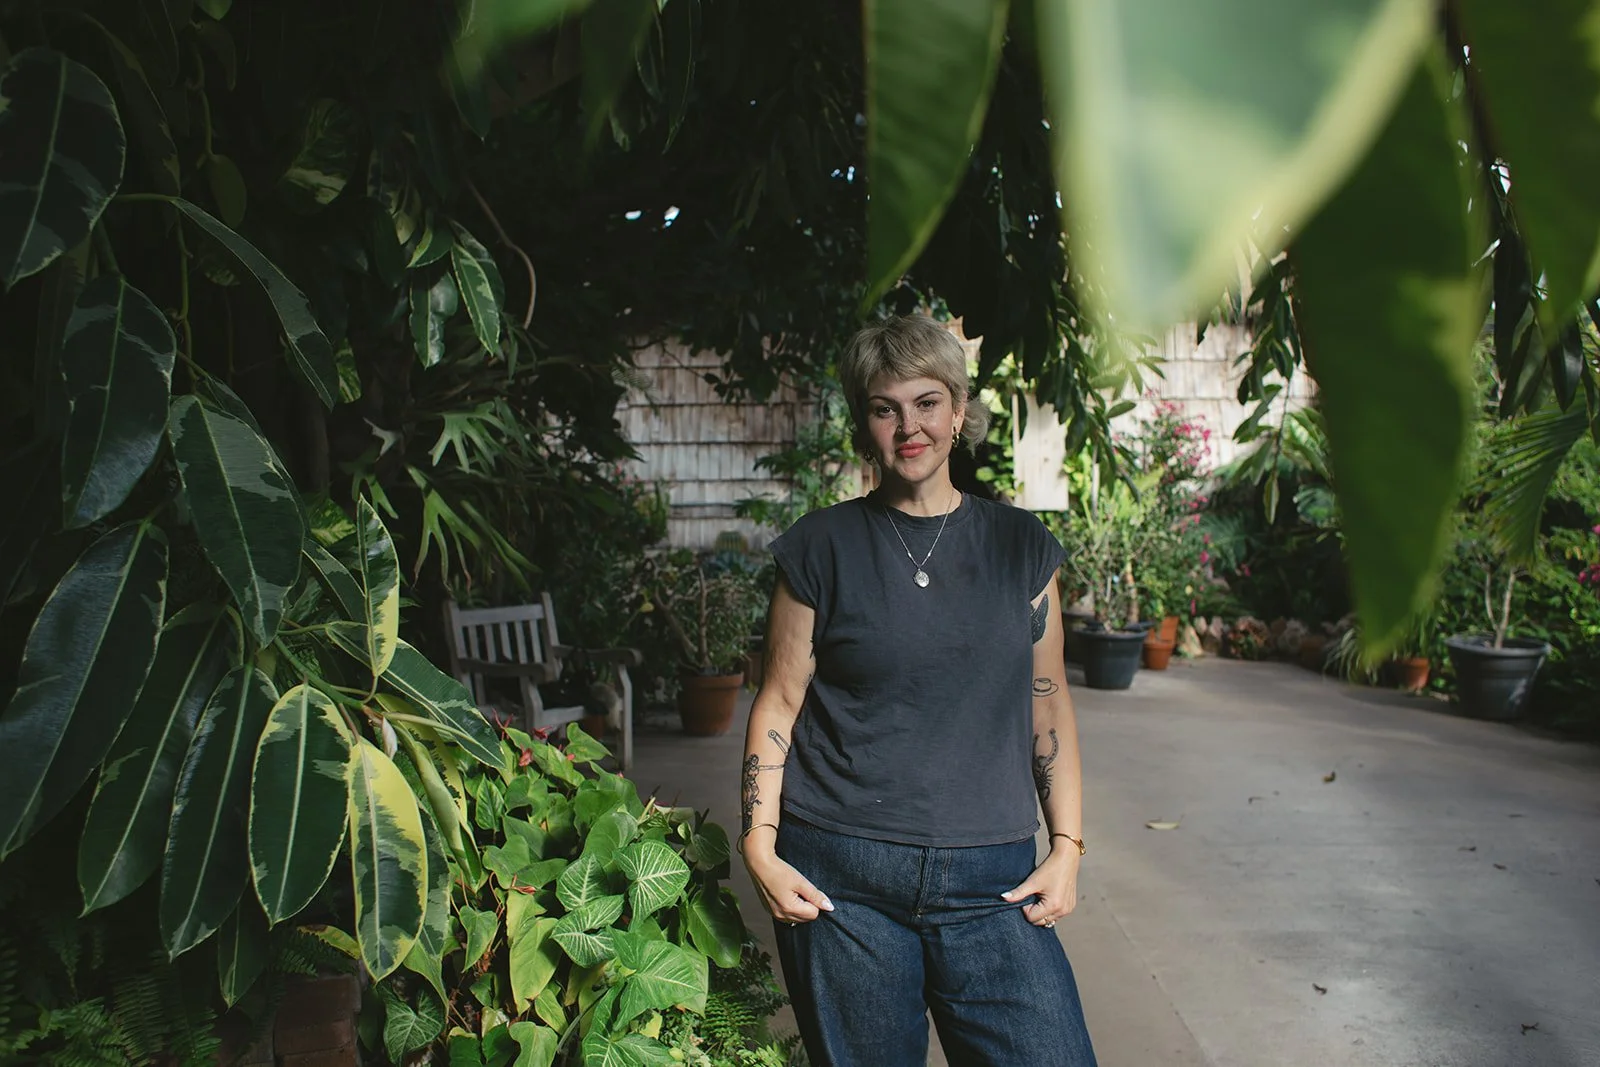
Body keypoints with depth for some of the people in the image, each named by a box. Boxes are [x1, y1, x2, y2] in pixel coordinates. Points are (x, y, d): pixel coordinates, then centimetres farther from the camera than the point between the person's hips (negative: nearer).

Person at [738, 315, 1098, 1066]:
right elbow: (779, 702, 2)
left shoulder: (1020, 547, 6)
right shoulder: (822, 548, 0)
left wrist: (1067, 847, 3)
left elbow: (1048, 705, 9)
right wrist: (759, 845, -5)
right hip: (842, 880, -1)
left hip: (990, 882, 2)